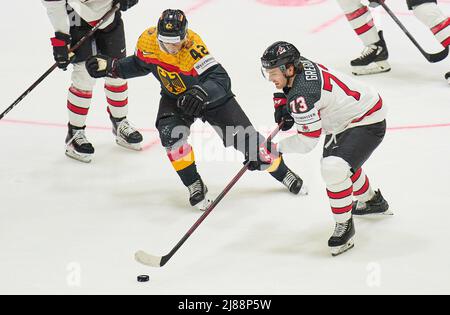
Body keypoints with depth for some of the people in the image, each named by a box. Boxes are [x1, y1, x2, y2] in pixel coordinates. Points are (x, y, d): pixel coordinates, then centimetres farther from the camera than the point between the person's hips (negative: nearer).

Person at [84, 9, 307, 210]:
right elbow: (140, 65, 2)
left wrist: (201, 93, -64)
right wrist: (110, 66, -9)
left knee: (245, 138, -2)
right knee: (171, 133, -24)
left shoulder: (193, 47, -38)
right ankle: (194, 186, -6)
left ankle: (282, 172, 23)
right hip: (174, 97, 4)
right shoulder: (148, 41, -22)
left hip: (211, 97, -3)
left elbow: (221, 80, -46)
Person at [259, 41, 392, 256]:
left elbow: (306, 142, -27)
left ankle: (344, 226, -9)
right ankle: (372, 201, 55)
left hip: (367, 123, -11)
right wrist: (283, 103, 2)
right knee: (333, 160, 32)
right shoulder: (301, 65, -6)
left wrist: (276, 148, -19)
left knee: (334, 169, -28)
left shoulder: (302, 95, -32)